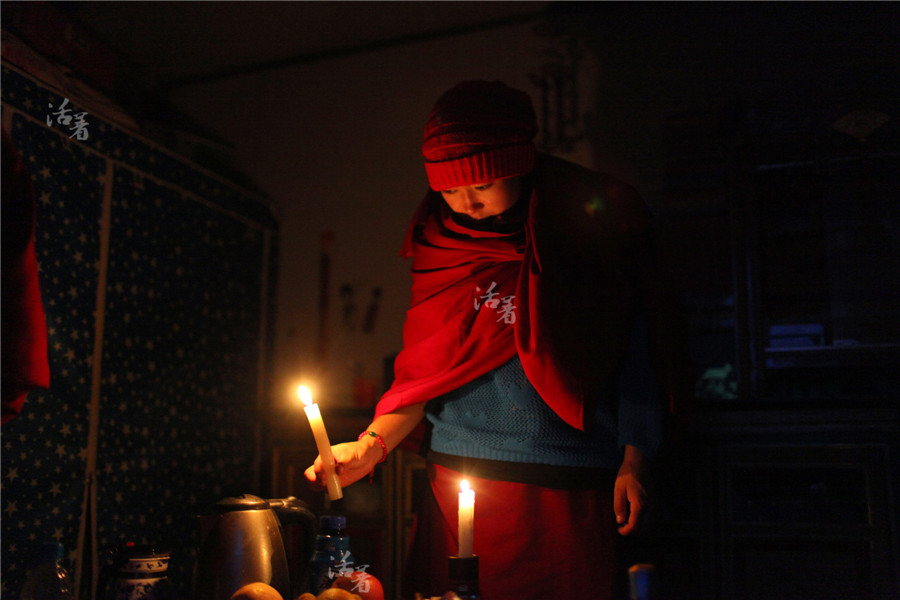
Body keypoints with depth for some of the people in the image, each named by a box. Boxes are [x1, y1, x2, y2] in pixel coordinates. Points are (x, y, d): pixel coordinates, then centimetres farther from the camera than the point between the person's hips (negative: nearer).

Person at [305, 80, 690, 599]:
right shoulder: (444, 244, 7)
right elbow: (428, 365, 10)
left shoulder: (589, 230, -2)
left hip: (569, 493, -2)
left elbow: (633, 350, -1)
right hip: (458, 480, 3)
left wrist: (635, 459, -7)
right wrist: (373, 444, -3)